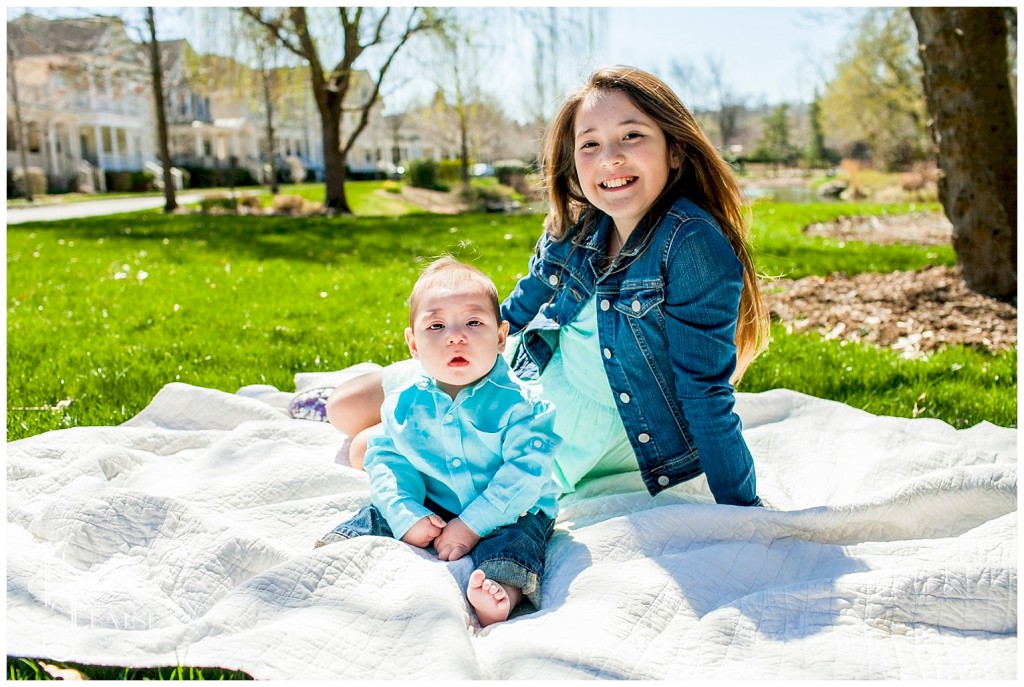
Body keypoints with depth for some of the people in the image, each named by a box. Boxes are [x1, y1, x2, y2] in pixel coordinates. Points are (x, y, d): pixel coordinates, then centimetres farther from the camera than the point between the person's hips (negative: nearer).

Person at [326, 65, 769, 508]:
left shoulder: (692, 244, -28)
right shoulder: (579, 226, -8)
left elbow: (705, 390, -24)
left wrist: (744, 512, -22)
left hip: (593, 430, -5)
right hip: (534, 380, 5)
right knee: (347, 408, 6)